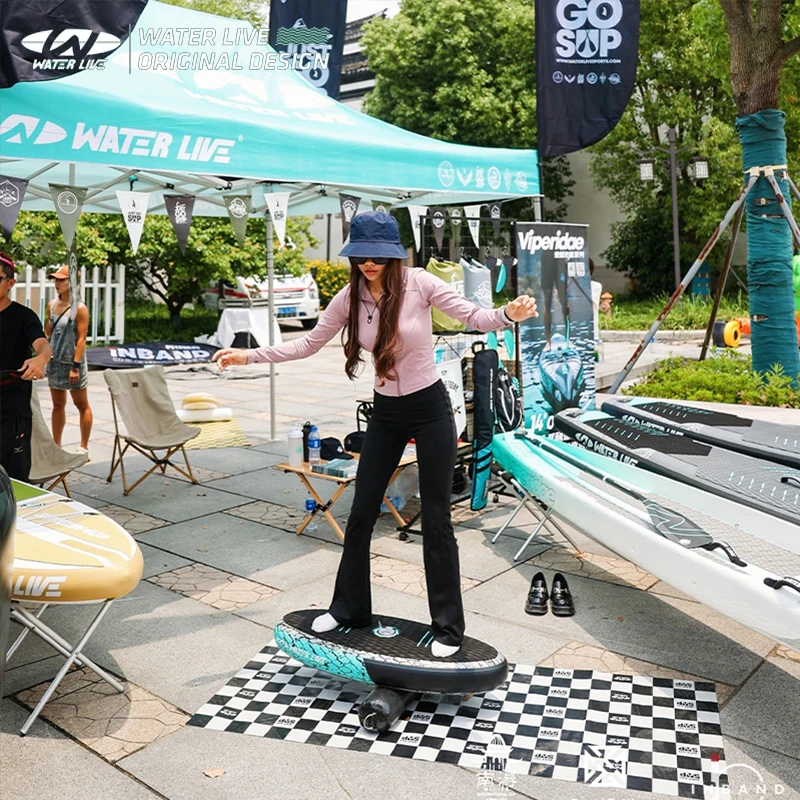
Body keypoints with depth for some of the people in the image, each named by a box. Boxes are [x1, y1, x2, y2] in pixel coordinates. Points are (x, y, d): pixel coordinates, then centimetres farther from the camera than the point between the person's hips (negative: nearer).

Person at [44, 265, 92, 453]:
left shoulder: (79, 309, -13)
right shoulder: (52, 305, 6)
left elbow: (82, 339, -16)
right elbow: (48, 333, 17)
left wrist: (76, 365, -19)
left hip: (72, 363, -6)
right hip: (54, 362, 7)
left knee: (82, 405, 4)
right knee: (58, 405, 14)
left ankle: (84, 447, 11)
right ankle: (56, 445, 22)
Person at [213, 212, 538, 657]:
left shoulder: (419, 283, -14)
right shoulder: (350, 298, -3)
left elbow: (474, 318, -14)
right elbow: (307, 345, 5)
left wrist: (509, 314, -36)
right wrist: (249, 356, 0)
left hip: (431, 410, -4)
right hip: (386, 415, 4)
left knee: (437, 521, 2)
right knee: (361, 516, 10)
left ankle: (449, 626, 17)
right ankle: (349, 608, 30)